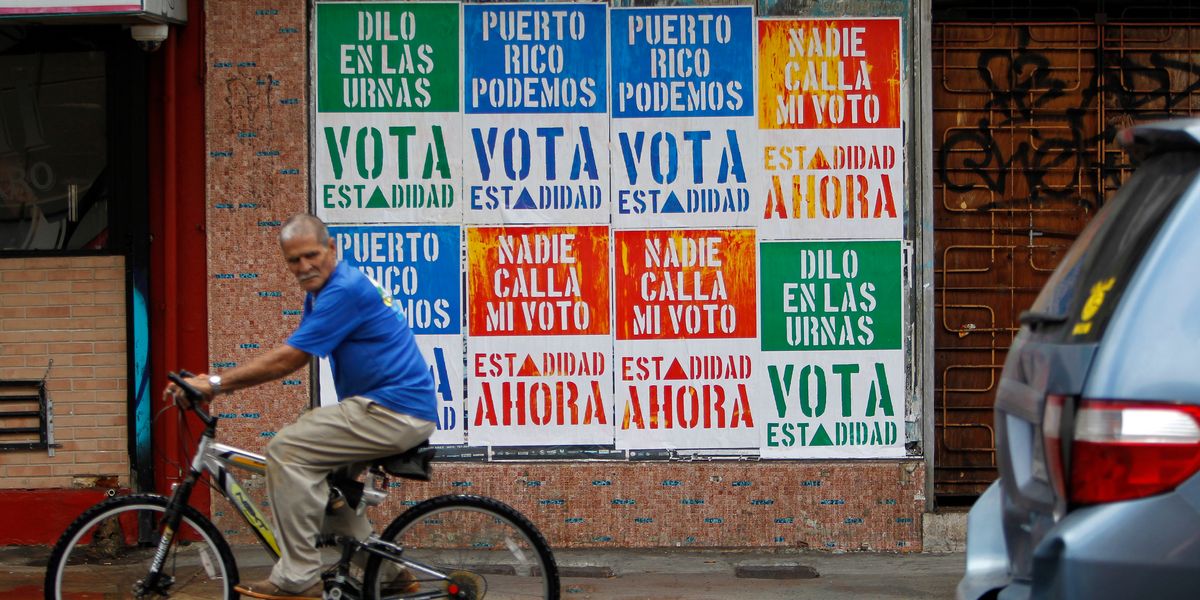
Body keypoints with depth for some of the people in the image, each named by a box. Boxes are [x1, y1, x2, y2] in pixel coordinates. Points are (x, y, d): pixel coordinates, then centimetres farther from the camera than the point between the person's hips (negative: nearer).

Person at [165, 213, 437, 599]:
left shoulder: (344, 290, -17)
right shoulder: (321, 293, 15)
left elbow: (286, 361, -19)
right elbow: (287, 359, 15)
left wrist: (216, 383, -12)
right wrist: (219, 383, 5)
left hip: (396, 412, -11)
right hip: (396, 411, 11)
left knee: (288, 451, -15)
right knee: (316, 471, 19)